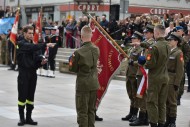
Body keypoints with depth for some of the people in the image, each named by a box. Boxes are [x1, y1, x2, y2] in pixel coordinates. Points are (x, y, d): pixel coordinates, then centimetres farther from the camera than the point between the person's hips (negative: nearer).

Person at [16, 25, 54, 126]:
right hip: (23, 74, -6)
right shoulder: (21, 44, -7)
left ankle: (29, 118, 13)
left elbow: (37, 56, 10)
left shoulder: (33, 45, 15)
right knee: (22, 96, -3)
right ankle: (22, 118, 4)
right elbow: (32, 47, -25)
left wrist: (41, 61, -13)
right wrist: (45, 45, -33)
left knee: (31, 96, 7)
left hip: (33, 73, 6)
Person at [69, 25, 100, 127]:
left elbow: (72, 68, -8)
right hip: (94, 84, 5)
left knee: (82, 111, 4)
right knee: (91, 110, 16)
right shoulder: (96, 50, -2)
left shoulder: (78, 52, -18)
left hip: (82, 85, -5)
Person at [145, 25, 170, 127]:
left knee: (152, 102, 1)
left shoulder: (154, 47, -19)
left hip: (155, 78, -7)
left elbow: (150, 64, -22)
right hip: (165, 77, 7)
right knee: (162, 103, 12)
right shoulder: (167, 46, 5)